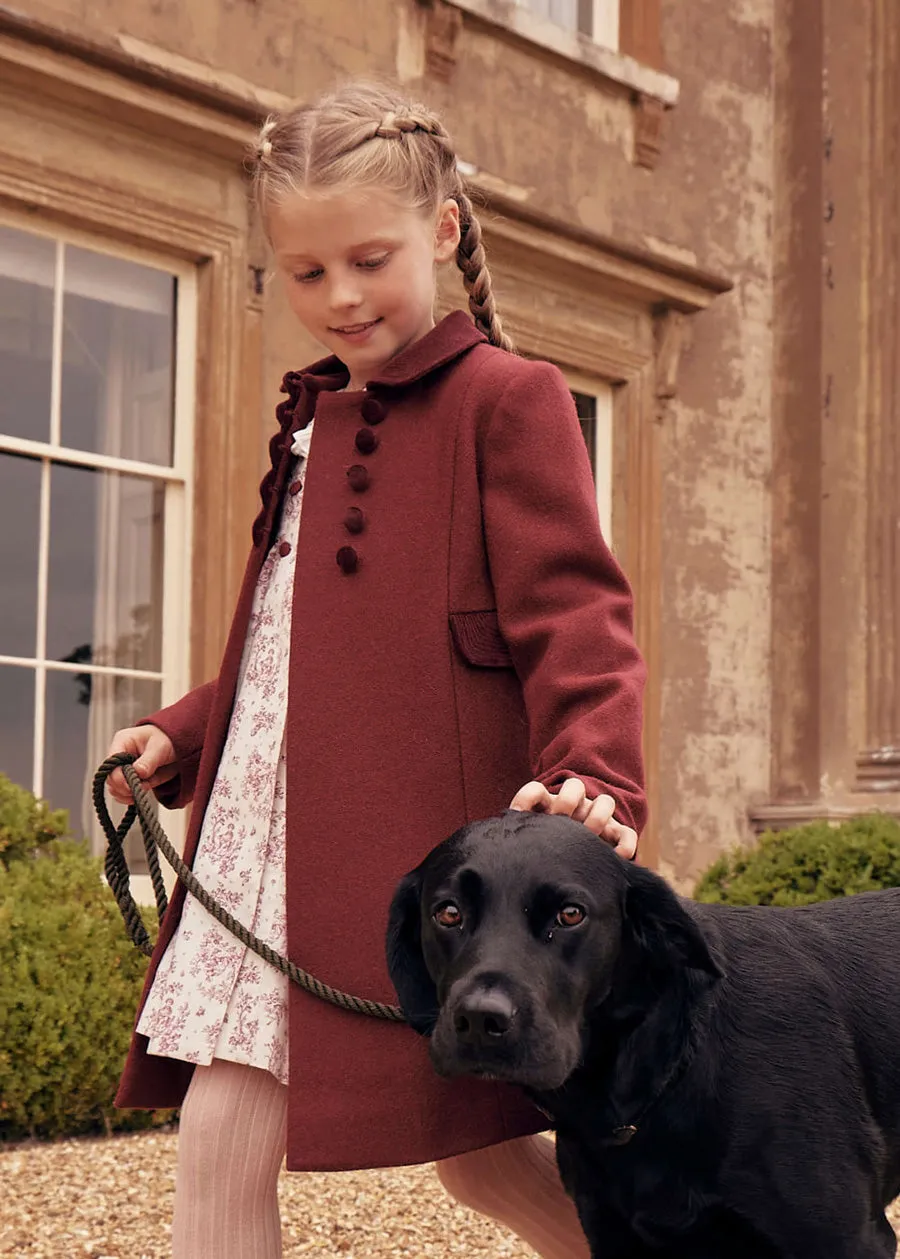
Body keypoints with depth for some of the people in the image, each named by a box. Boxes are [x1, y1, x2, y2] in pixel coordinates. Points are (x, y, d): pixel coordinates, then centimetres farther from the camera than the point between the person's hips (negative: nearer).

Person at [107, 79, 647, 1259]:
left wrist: (594, 769, -27)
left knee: (472, 1145, 2)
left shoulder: (506, 398, -3)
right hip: (270, 835, 8)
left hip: (412, 840, -7)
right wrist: (184, 732, 16)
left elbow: (569, 609, -11)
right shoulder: (314, 419, 21)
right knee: (220, 1147, 2)